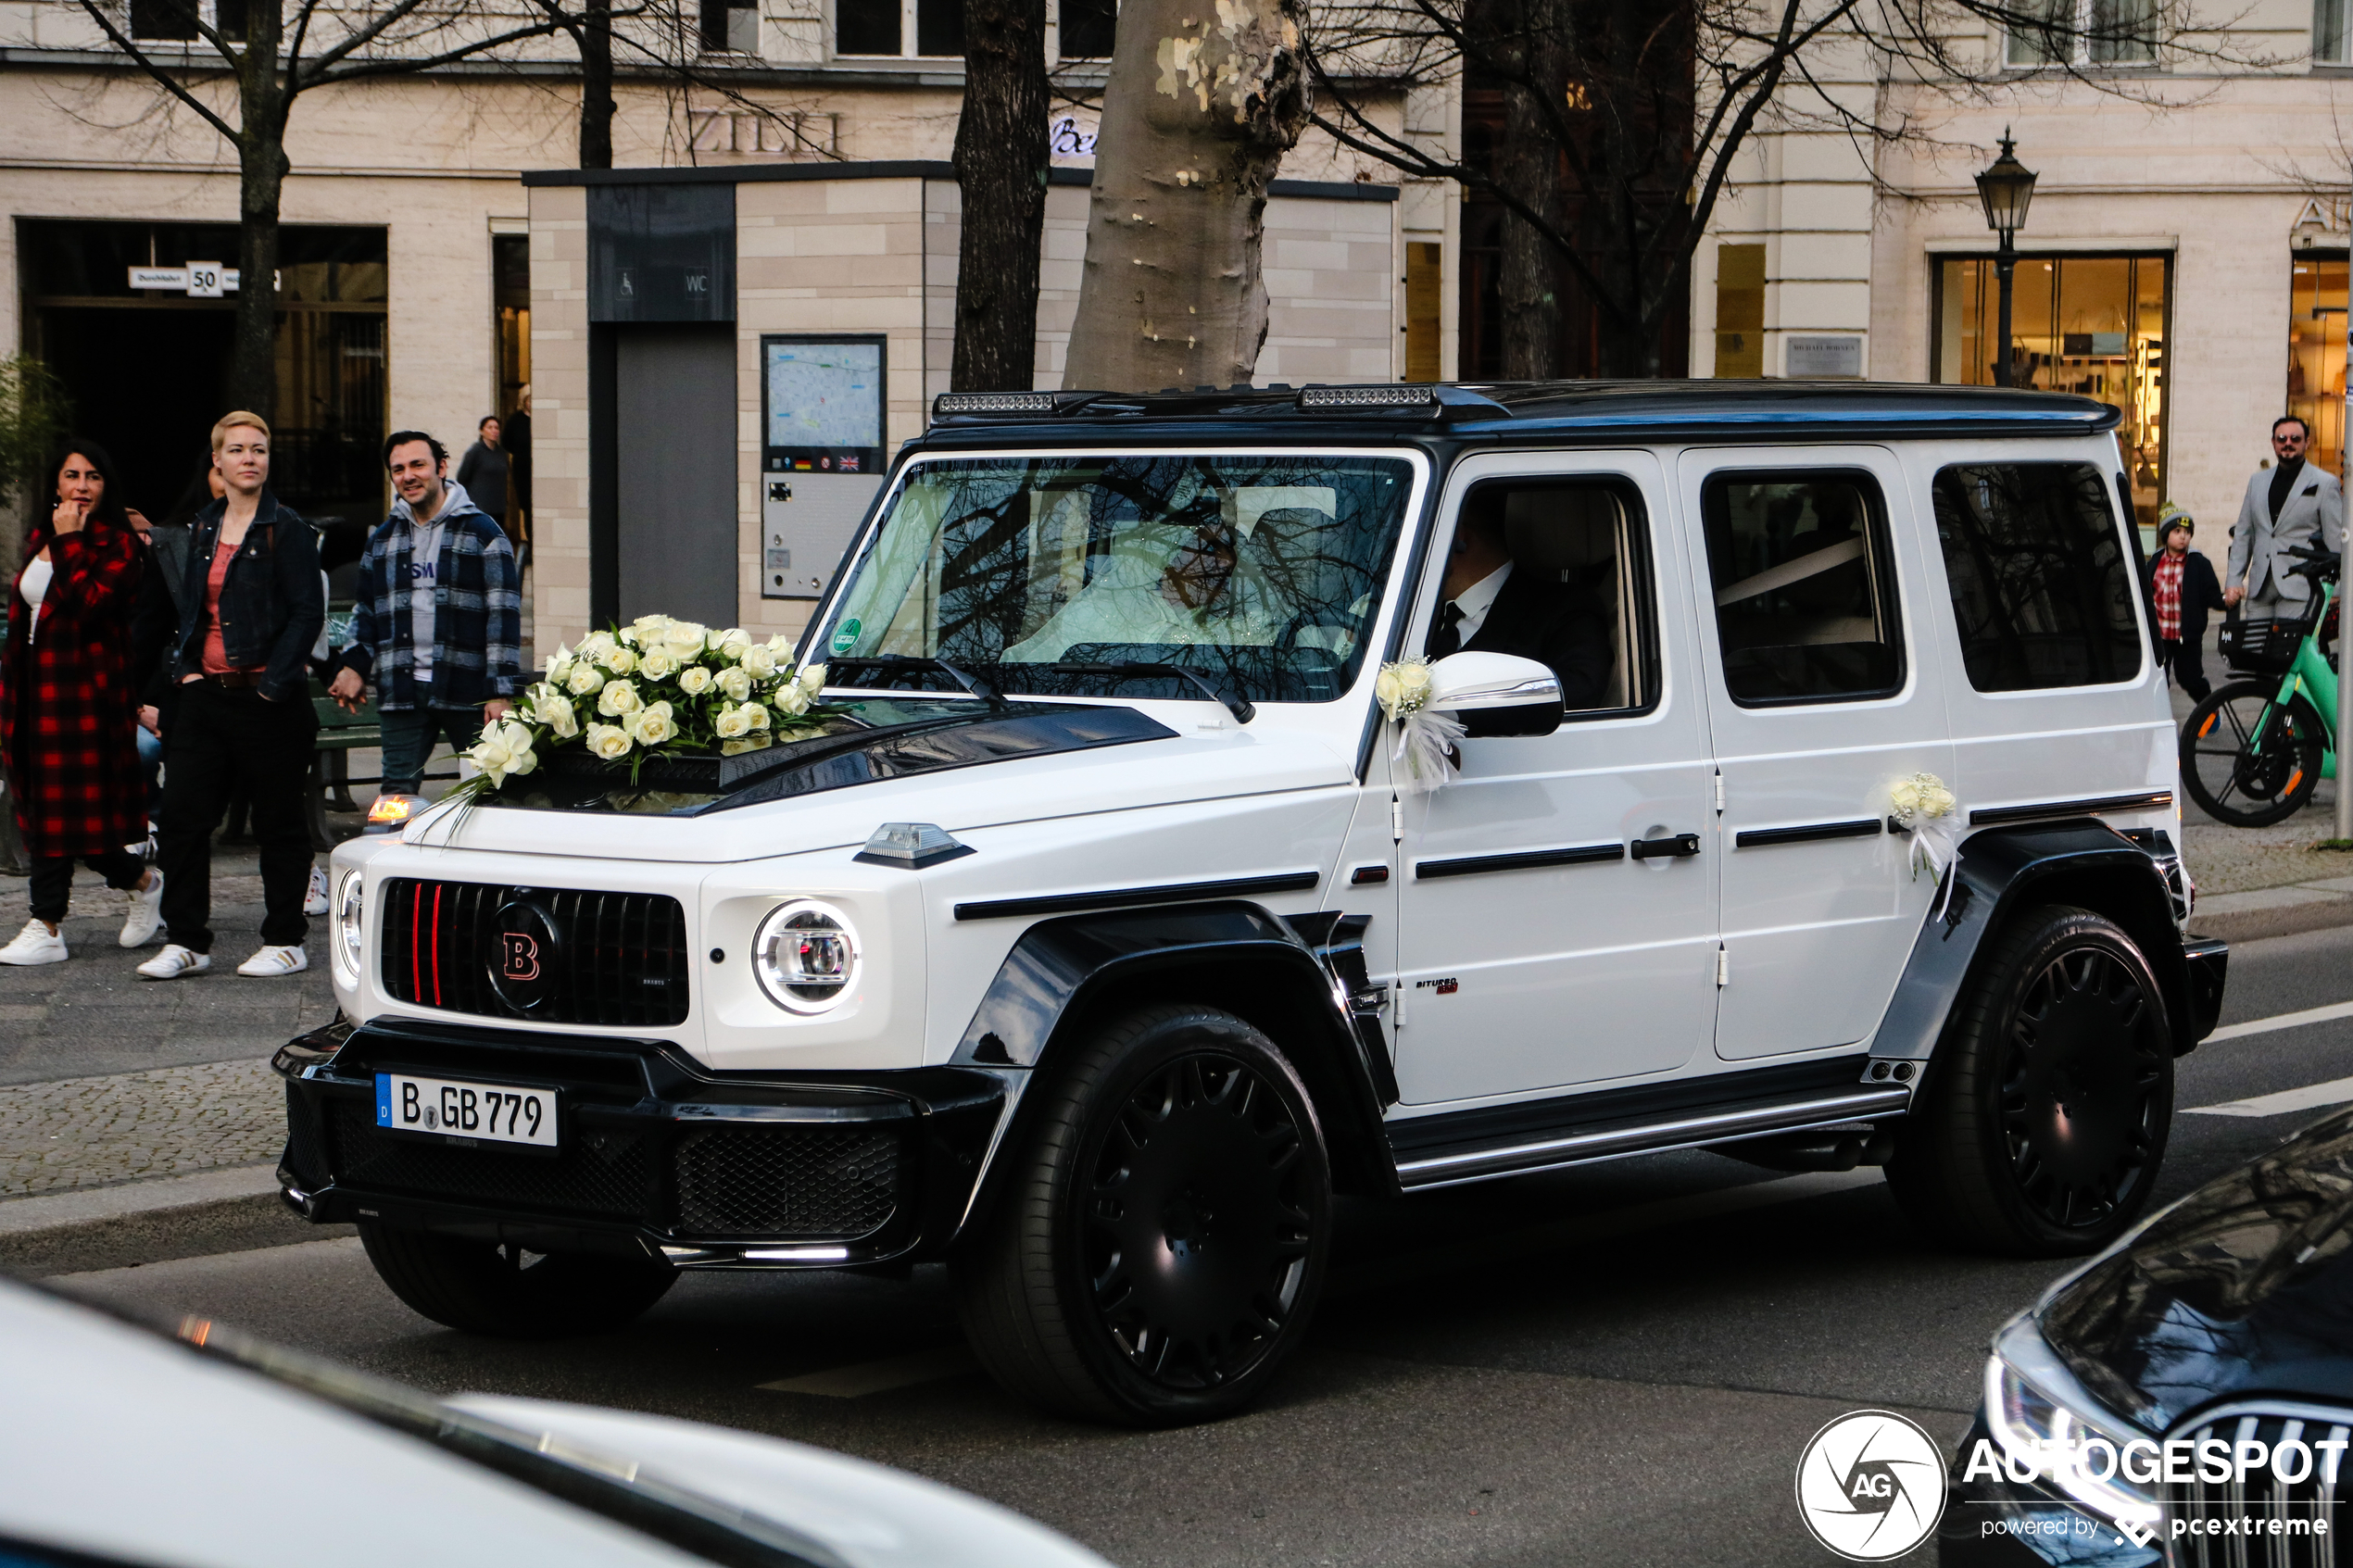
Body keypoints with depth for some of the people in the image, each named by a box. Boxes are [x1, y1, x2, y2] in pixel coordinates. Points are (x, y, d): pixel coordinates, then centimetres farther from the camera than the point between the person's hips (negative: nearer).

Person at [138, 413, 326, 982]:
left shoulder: (287, 529, -6)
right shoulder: (203, 528, 13)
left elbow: (307, 613, -10)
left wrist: (272, 685, -15)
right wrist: (185, 669, 5)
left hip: (268, 697, -6)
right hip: (207, 694, 6)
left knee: (278, 822, 2)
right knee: (182, 816, 2)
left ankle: (285, 941, 11)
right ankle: (186, 942, 9)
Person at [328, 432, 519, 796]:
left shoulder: (481, 533, 0)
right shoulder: (383, 540, 16)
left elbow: (503, 615, -4)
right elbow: (367, 611, 24)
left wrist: (501, 692, -11)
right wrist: (354, 665, 6)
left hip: (466, 692, -4)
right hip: (401, 694, 4)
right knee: (397, 791, 1)